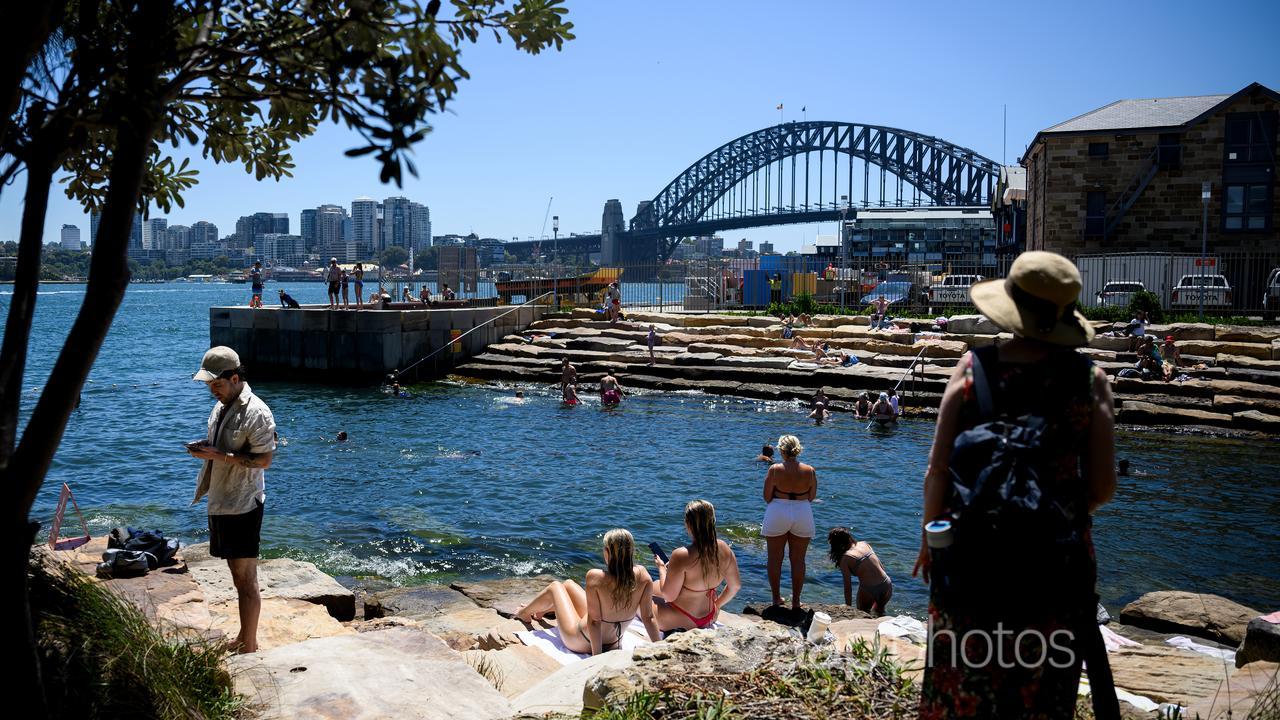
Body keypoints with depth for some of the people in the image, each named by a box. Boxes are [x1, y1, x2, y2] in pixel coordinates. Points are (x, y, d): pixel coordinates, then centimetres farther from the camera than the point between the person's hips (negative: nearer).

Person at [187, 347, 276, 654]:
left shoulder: (256, 412, -17)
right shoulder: (221, 406, 11)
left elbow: (263, 460, -20)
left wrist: (219, 455, -23)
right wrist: (203, 448, 4)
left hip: (243, 505, -9)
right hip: (220, 502, 9)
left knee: (245, 578, -2)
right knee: (237, 573, 17)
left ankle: (248, 649, 5)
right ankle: (245, 639, 28)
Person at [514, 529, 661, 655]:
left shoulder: (595, 577, -32)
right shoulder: (642, 575, -21)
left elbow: (594, 621, -27)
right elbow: (648, 618, -17)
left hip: (580, 643, -5)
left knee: (555, 586, 22)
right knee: (568, 584, 26)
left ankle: (525, 613, 52)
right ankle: (540, 611, 58)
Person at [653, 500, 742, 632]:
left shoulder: (681, 556, -29)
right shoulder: (724, 549, -11)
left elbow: (669, 596, -21)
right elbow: (735, 586, 1)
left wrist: (661, 568, -5)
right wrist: (717, 604, 18)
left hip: (679, 621, -7)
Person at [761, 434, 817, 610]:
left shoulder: (775, 469, -12)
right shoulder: (809, 471, -5)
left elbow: (767, 497, -8)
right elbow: (812, 497, 3)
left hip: (778, 514, -2)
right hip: (803, 515, 2)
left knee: (775, 559, 12)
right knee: (798, 560, 11)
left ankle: (776, 598, 18)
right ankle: (796, 601, 16)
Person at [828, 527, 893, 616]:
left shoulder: (845, 559, -6)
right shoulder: (865, 544, 9)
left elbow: (848, 587, -5)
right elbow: (881, 567, 14)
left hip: (869, 591, -5)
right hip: (887, 586, 5)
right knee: (879, 612, 32)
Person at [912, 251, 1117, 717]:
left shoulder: (974, 367, -8)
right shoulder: (1089, 379, -7)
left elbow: (937, 470, -8)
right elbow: (1102, 488, -5)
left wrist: (929, 536, 7)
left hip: (973, 554, 0)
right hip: (1056, 562, 0)